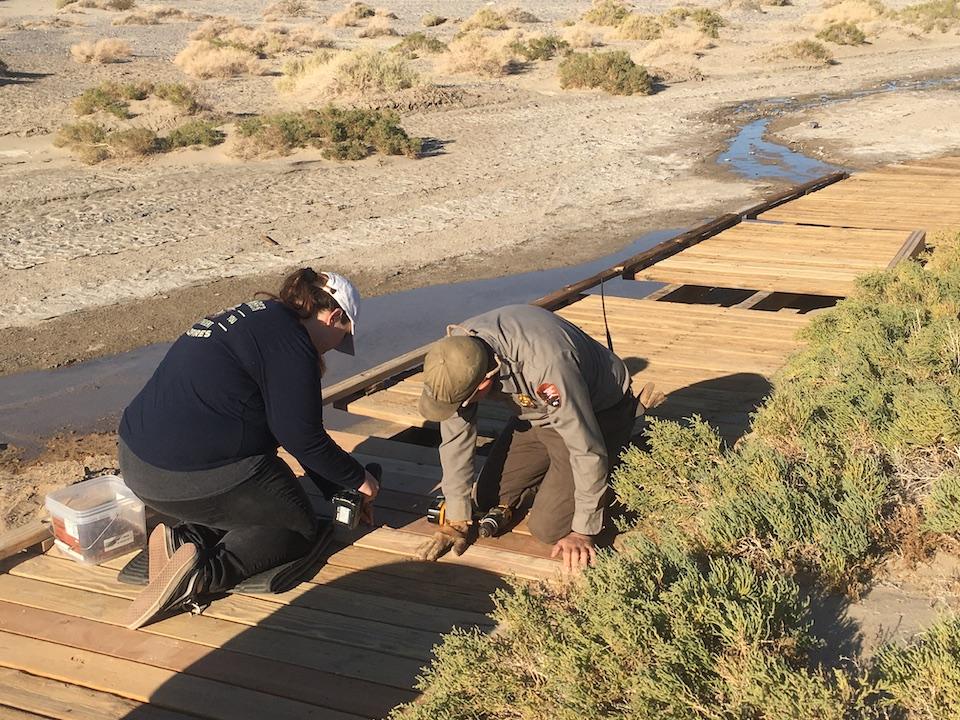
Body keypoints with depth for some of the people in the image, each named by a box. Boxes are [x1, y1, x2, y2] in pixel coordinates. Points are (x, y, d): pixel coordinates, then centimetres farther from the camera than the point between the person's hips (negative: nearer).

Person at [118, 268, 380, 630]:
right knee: (300, 528, 9)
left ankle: (184, 539, 5)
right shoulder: (290, 342, -12)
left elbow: (290, 422, 22)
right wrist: (358, 478, 5)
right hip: (194, 475, -9)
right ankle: (205, 572, -11)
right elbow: (302, 436, -12)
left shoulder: (256, 317, 18)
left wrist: (339, 488, 24)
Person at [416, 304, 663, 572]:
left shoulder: (546, 366, -42)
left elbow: (587, 449, -32)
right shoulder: (458, 351, -22)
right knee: (490, 504, 6)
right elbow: (455, 435, -12)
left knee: (548, 527, -12)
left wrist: (583, 531, -22)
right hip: (536, 414, 6)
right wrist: (455, 521, -10)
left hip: (597, 414, -6)